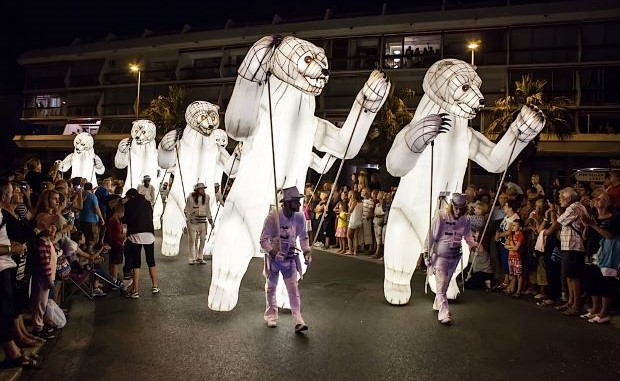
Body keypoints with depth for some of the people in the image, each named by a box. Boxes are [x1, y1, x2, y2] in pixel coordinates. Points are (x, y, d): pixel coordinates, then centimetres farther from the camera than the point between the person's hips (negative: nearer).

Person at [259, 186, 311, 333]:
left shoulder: (300, 217, -8)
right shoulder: (273, 216, -20)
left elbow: (303, 237, 8)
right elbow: (264, 239, -18)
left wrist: (306, 251, -8)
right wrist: (273, 252, -35)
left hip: (290, 258, 2)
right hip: (273, 258, -2)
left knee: (293, 288, -7)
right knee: (271, 287, 15)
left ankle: (298, 321, -7)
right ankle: (271, 316, 35)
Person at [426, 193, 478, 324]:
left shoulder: (465, 220, 0)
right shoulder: (440, 218, -15)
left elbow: (468, 236, 11)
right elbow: (431, 236, -9)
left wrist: (474, 244, -9)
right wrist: (427, 252, -9)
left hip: (455, 256, 5)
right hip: (440, 255, -5)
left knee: (445, 283, 18)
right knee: (442, 283, -9)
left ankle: (437, 305, 37)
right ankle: (444, 314, -7)